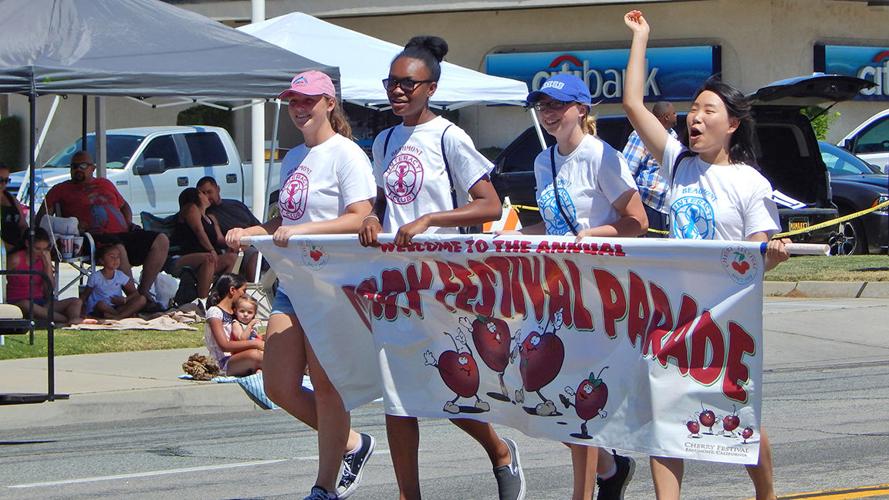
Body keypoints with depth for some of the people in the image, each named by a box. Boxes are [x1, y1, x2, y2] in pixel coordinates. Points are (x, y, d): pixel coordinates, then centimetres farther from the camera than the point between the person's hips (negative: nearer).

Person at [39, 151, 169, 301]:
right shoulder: (61, 190, 14)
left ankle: (143, 291, -14)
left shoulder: (105, 184, 28)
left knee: (161, 241, -11)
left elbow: (124, 206, 40)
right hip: (96, 237, -6)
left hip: (123, 234, 6)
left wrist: (128, 223, 16)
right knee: (118, 249, -40)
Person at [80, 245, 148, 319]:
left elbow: (135, 293, 7)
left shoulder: (120, 276, 5)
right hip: (97, 311, -4)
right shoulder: (95, 277, -4)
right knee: (101, 304, -41)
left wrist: (124, 300, -13)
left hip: (116, 307, 4)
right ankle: (128, 314, -21)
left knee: (142, 299, -14)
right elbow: (84, 295, 1)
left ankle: (118, 316, -33)